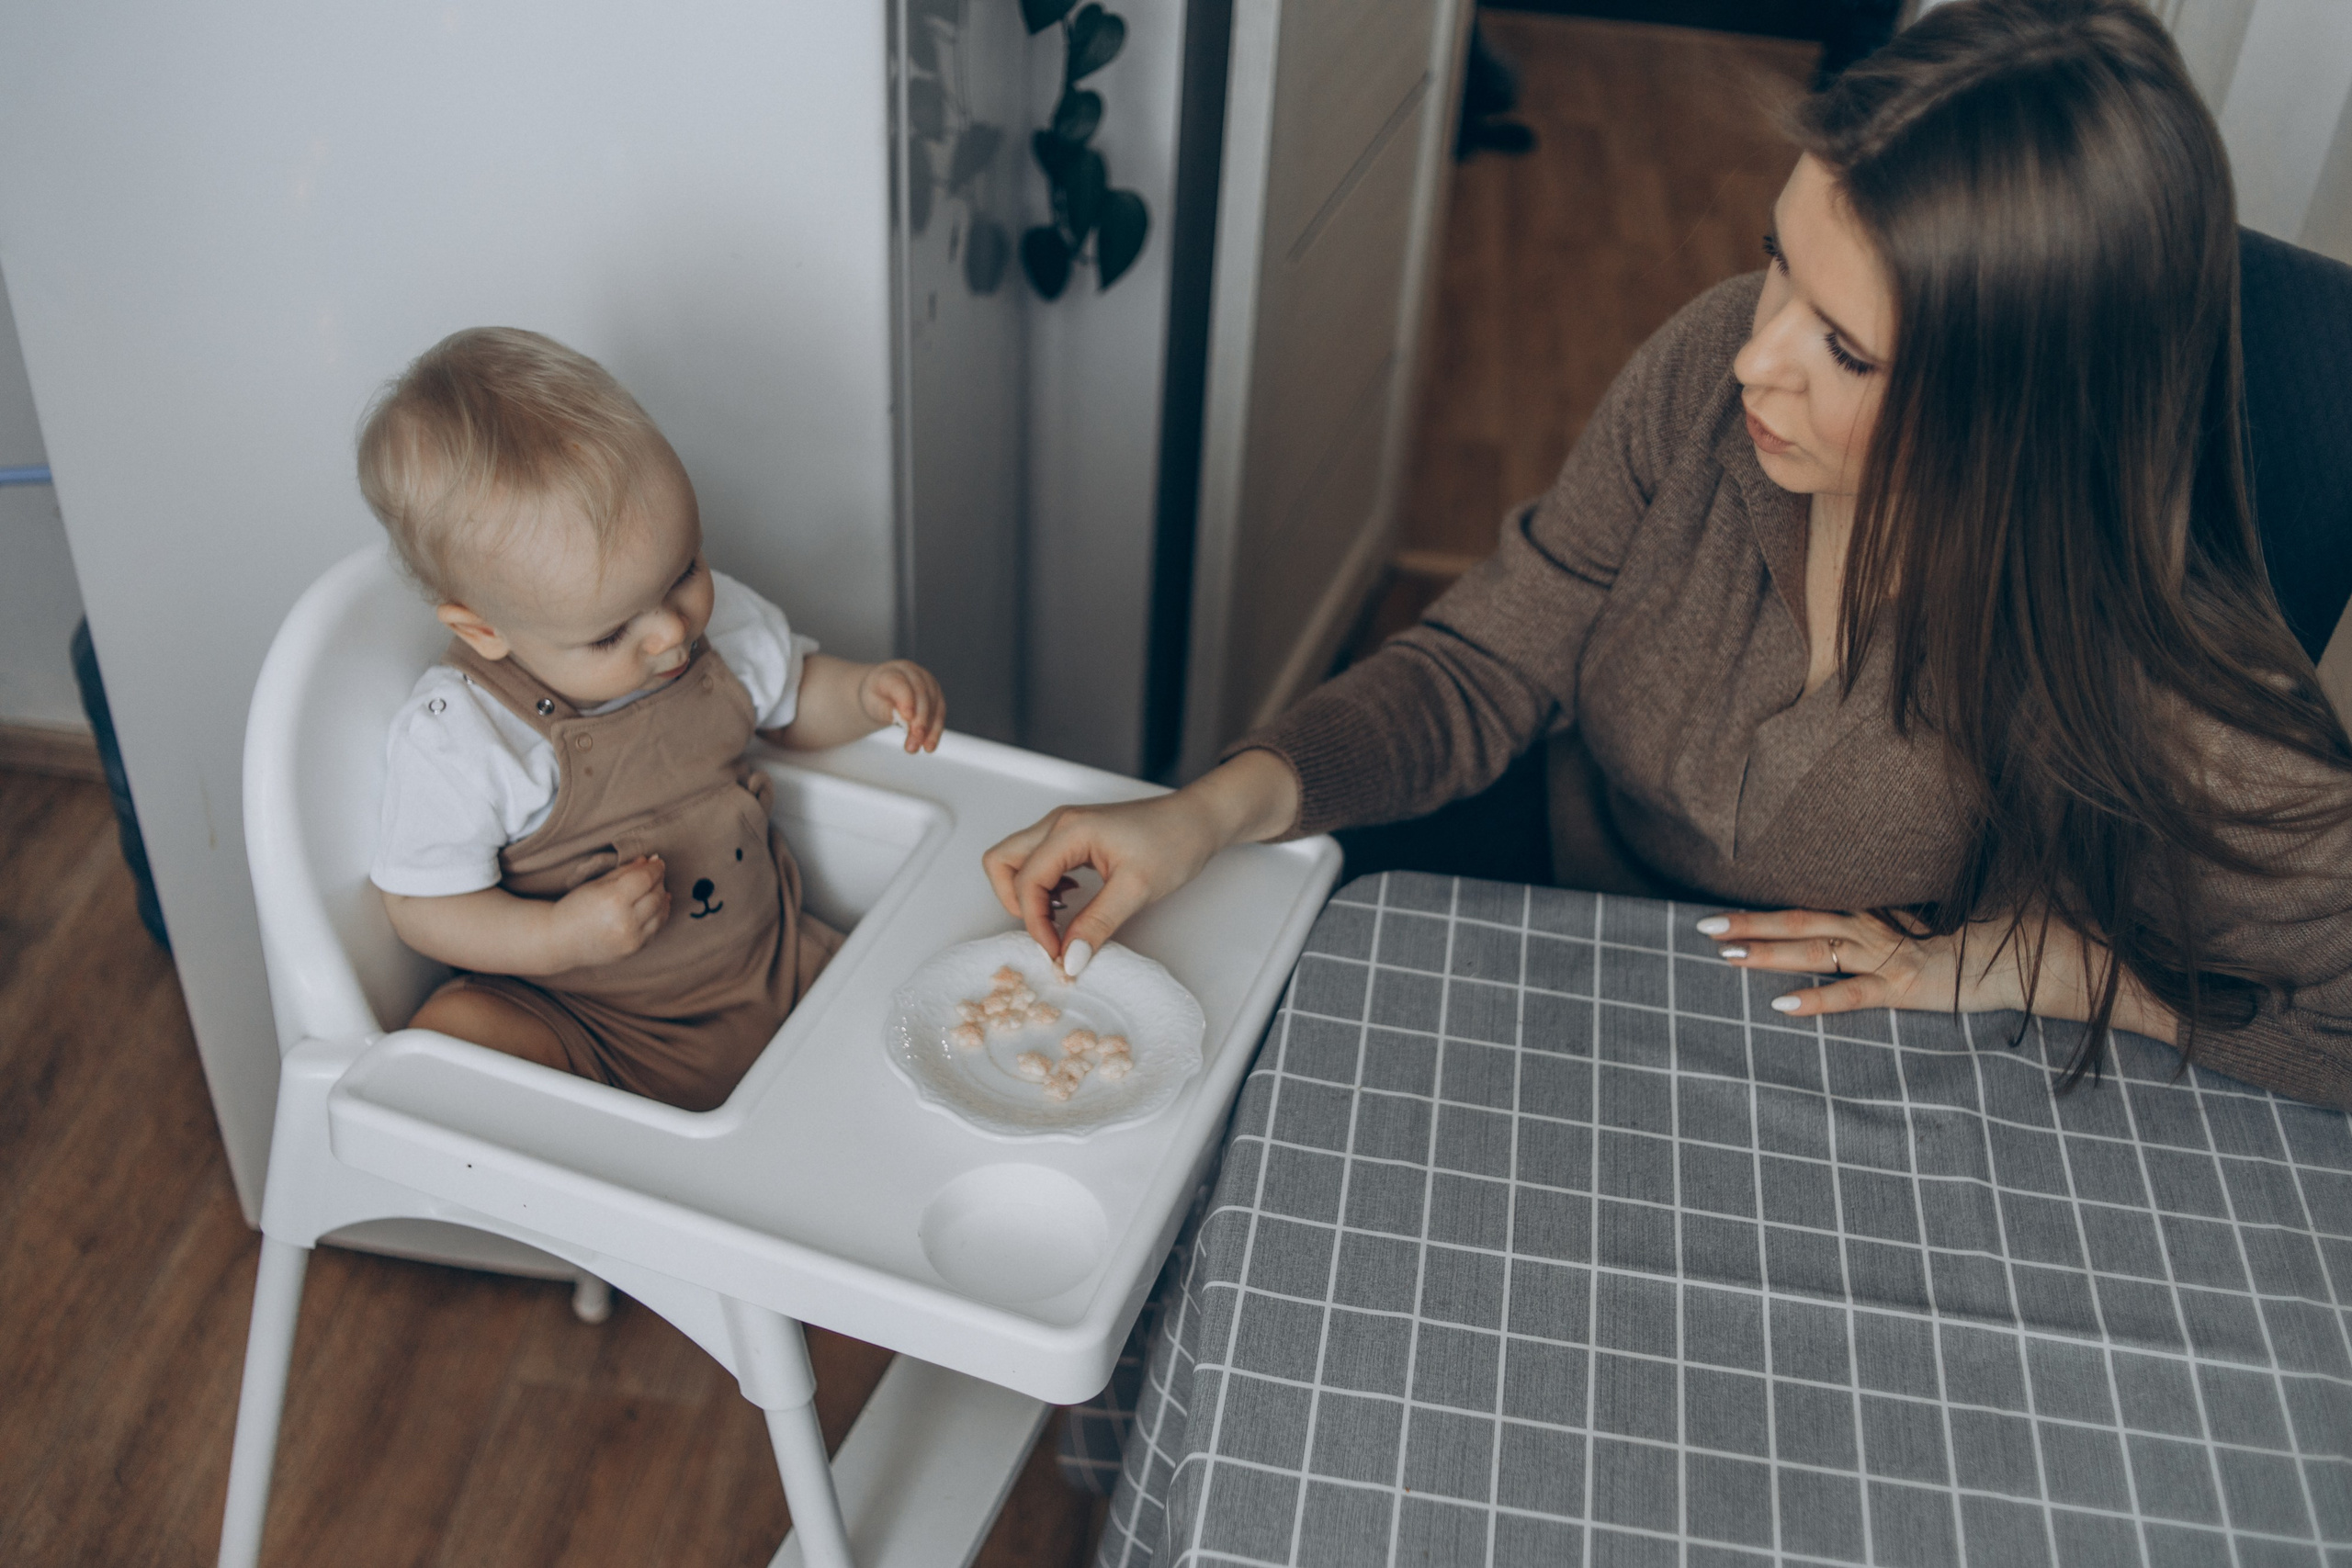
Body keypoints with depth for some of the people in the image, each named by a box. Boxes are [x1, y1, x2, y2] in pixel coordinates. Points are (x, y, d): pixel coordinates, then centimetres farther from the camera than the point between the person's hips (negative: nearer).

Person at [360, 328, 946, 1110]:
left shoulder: (718, 619, -6)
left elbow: (791, 700, 15)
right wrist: (561, 937, -27)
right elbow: (423, 906, -12)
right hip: (583, 1026, -4)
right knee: (449, 1034, -31)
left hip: (772, 973, 4)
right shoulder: (454, 740, -21)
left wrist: (868, 693, -6)